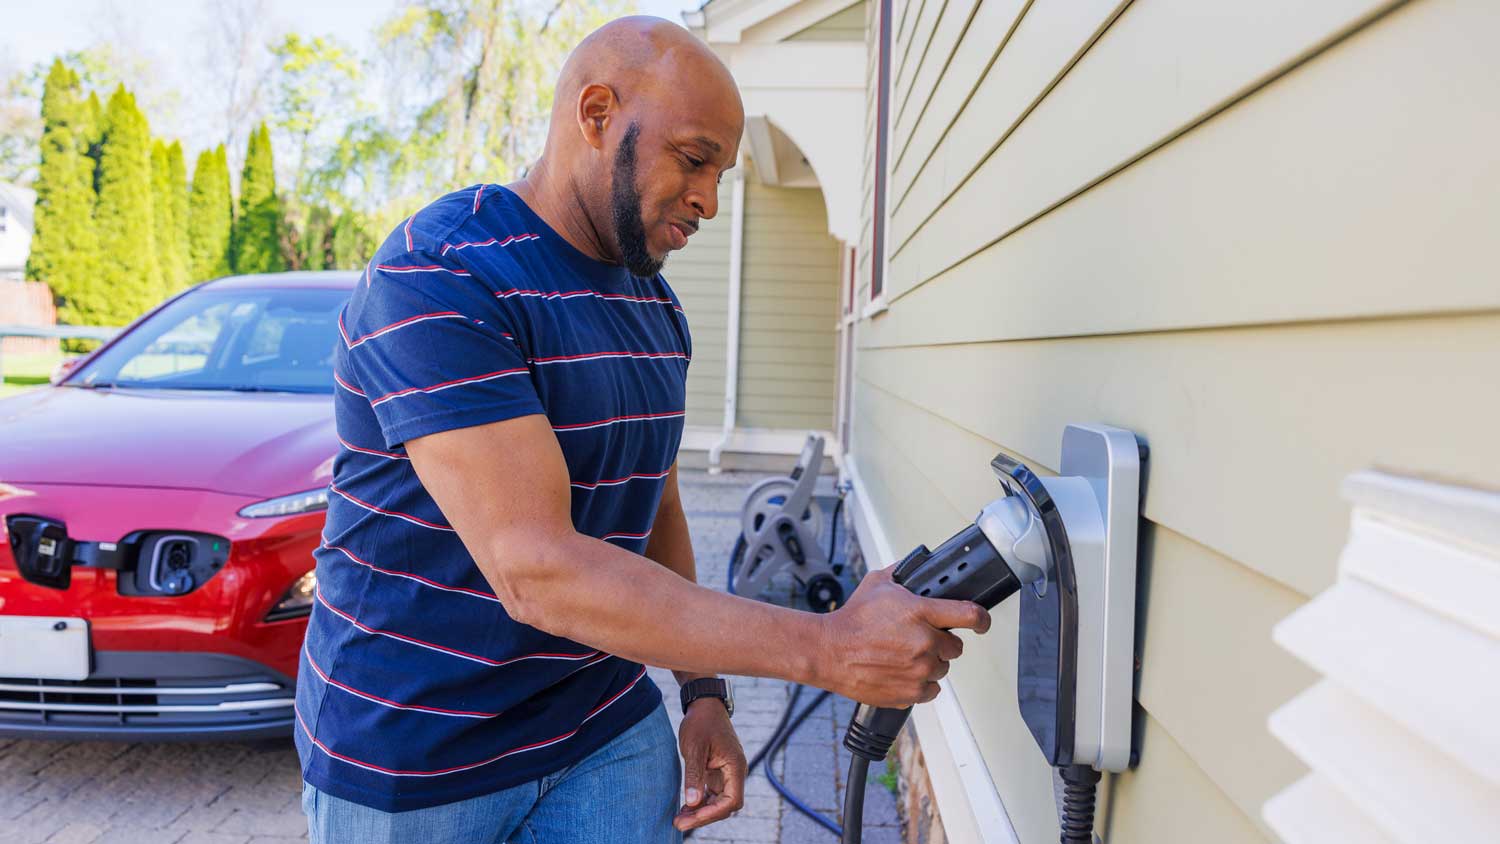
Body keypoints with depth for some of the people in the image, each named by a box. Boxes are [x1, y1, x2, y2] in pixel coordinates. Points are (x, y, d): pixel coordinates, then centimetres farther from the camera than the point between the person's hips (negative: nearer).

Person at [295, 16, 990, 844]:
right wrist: (825, 649, -31)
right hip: (413, 760, -5)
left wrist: (703, 691, 3)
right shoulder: (438, 276, -21)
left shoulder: (656, 306, 4)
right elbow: (535, 570, -30)